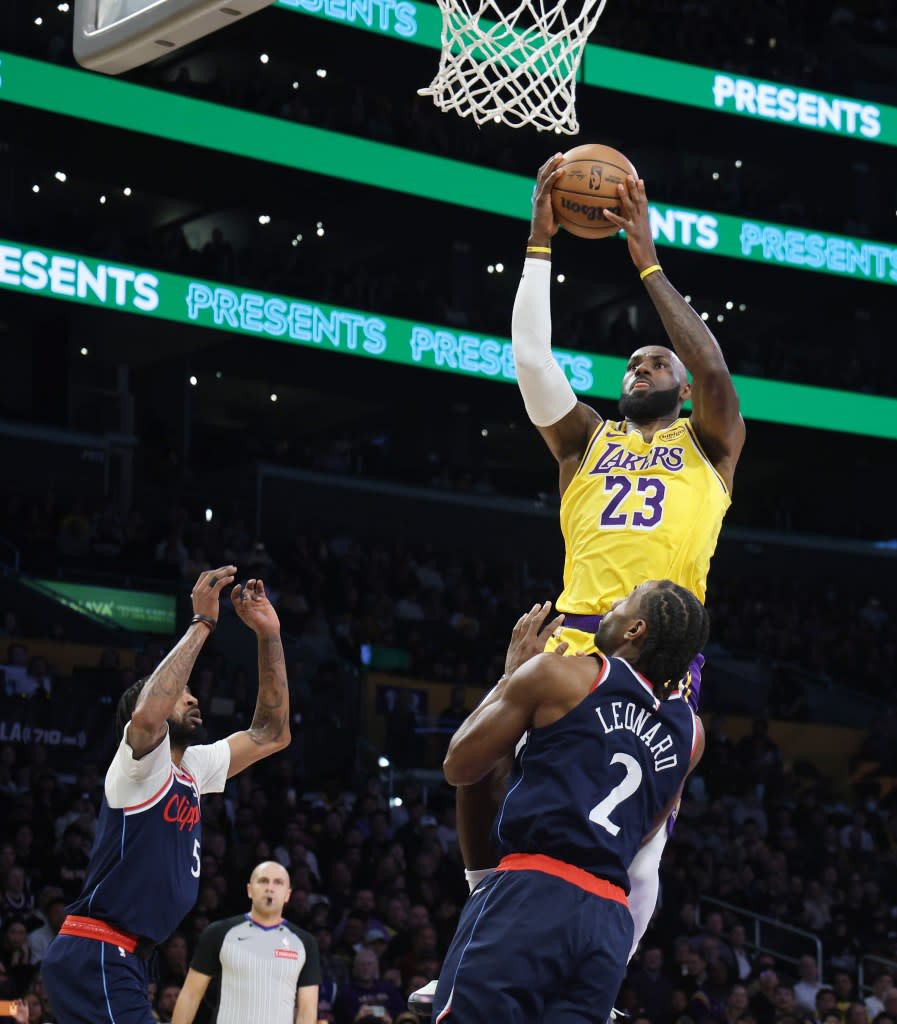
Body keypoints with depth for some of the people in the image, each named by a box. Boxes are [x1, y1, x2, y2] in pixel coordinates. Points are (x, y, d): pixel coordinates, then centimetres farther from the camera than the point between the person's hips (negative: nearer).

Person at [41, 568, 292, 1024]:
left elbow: (270, 734, 22)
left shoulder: (193, 768, 16)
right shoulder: (140, 761, -9)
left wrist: (269, 635, 11)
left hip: (119, 960, 10)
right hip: (95, 956, -10)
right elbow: (146, 714, -33)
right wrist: (202, 622, -26)